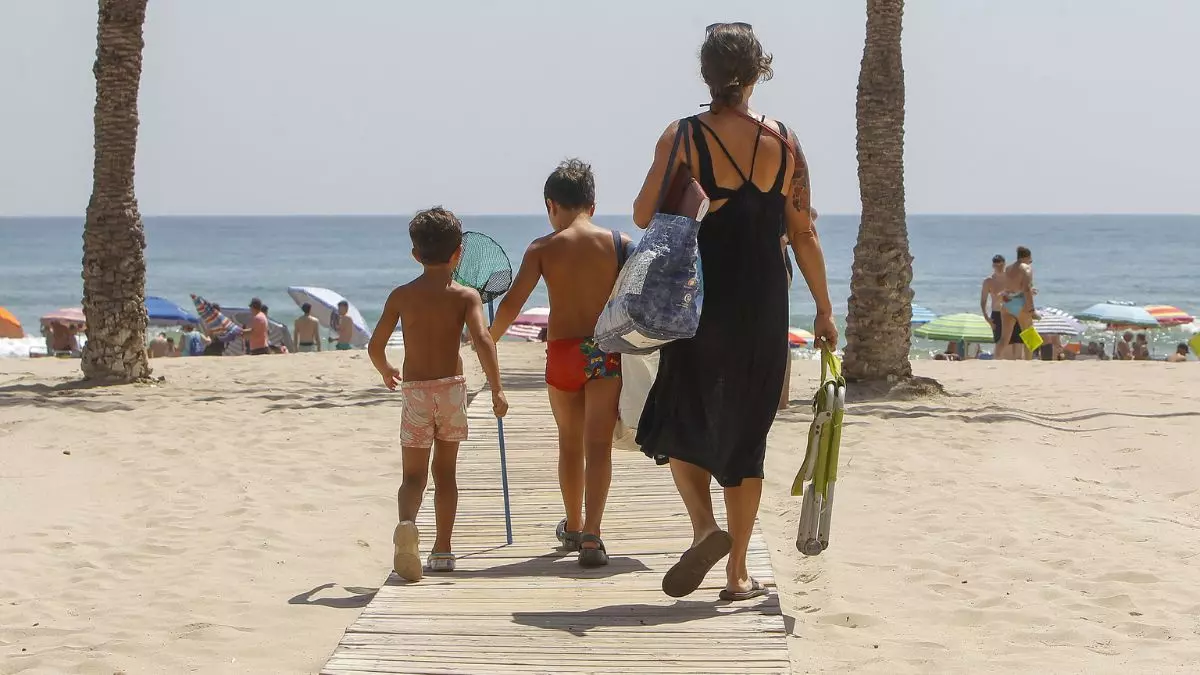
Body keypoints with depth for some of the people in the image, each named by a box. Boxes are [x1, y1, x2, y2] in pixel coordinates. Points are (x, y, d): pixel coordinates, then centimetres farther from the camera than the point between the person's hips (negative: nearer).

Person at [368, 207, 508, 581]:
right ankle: (442, 550, 18)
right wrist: (496, 389, -14)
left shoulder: (401, 295, 2)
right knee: (445, 472, 15)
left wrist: (387, 372, 25)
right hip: (452, 388, 0)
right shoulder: (466, 296, -3)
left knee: (413, 476, 2)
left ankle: (407, 523, -29)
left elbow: (375, 346, 3)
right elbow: (482, 340, -18)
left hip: (416, 392, 0)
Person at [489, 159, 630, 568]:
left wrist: (489, 340, 6)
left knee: (570, 443, 18)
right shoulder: (618, 243, 0)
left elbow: (512, 303, -8)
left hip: (561, 352, 1)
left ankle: (574, 526, 33)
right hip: (606, 351, -1)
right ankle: (591, 535, -15)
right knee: (598, 445, -2)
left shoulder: (543, 248, -3)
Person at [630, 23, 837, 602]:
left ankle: (704, 527, -9)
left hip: (698, 304, -2)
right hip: (763, 310, 2)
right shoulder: (784, 142, -1)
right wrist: (824, 310, 10)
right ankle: (737, 575, 14)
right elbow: (803, 234, 1)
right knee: (745, 438, 11)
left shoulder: (682, 137, -7)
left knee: (678, 424, 15)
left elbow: (643, 216, -5)